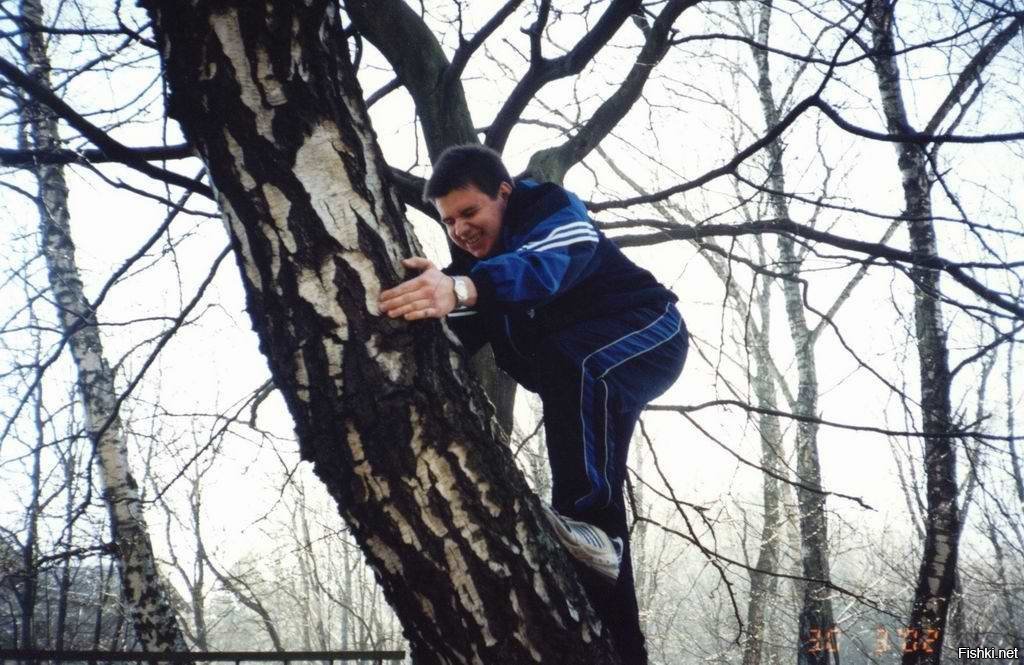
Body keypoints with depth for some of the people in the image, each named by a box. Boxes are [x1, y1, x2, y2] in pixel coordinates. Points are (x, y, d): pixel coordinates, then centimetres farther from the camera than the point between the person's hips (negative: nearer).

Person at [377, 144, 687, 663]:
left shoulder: (552, 209, -24)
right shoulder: (470, 257, 0)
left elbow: (545, 266, -47)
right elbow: (463, 336, -12)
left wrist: (462, 288, -65)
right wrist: (432, 297, -32)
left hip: (648, 335, -7)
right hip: (580, 378, 7)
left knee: (571, 368, -41)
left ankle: (584, 514, -39)